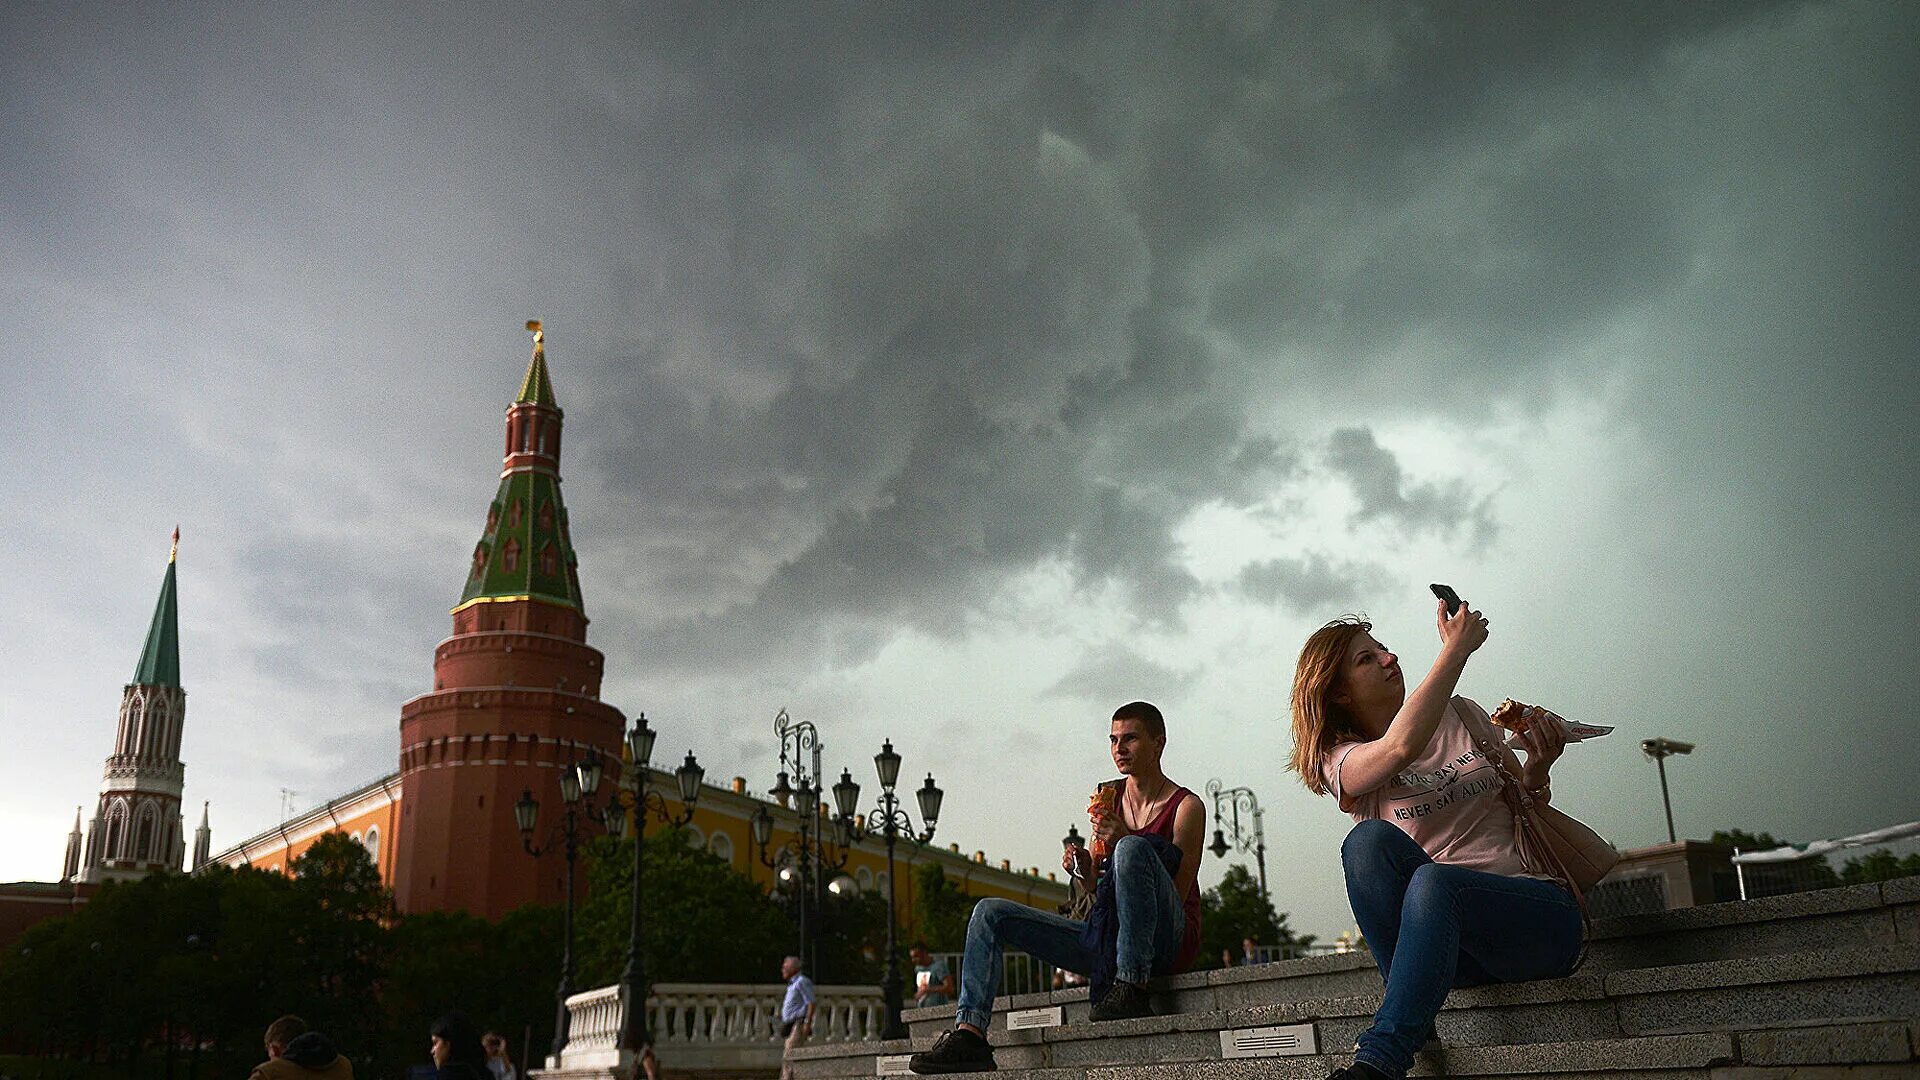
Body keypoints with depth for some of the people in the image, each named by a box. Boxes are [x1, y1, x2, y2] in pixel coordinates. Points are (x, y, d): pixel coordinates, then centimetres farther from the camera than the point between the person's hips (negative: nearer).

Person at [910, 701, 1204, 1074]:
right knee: (990, 913, -2)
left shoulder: (1186, 806, -4)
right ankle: (969, 1033, -18)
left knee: (1133, 848, -34)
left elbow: (1178, 893, -12)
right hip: (1107, 938, 6)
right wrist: (1085, 867, -9)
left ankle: (1132, 988, -31)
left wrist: (1122, 841, -23)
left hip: (1168, 942, -6)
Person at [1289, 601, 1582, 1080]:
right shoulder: (1342, 758, 2)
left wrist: (1536, 772, 2)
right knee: (1370, 838, -29)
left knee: (1431, 881, -34)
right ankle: (1415, 1020, -30)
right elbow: (1402, 746, -22)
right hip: (1448, 938, 0)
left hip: (1536, 908, 1)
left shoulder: (1459, 715, 14)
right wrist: (1457, 647, -16)